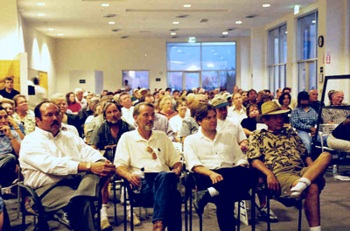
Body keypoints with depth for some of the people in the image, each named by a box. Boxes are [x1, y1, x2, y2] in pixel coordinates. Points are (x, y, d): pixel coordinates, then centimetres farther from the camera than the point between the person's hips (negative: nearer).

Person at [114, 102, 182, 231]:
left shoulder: (162, 136, 26)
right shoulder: (127, 137, 16)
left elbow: (176, 162, 25)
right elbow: (119, 166, 5)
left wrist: (177, 170, 0)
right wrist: (129, 175, -18)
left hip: (164, 178, 3)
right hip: (141, 182, -3)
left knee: (165, 176, -39)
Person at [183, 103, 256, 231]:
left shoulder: (228, 135, 27)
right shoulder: (191, 140, 15)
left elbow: (240, 158, 21)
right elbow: (194, 165, -1)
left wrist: (241, 172, -4)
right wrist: (211, 173, -21)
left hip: (231, 174, 4)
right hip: (207, 176, -4)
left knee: (249, 174, -35)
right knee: (224, 195, -40)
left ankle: (208, 194, -40)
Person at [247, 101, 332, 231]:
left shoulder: (291, 133, 30)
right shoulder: (257, 136, 15)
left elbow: (305, 154, 27)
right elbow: (254, 160, 1)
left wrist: (316, 170, 7)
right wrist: (269, 174, -18)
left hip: (302, 171, 5)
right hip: (280, 173, -5)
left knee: (326, 156, -25)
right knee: (312, 187, -35)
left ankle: (301, 184, -43)